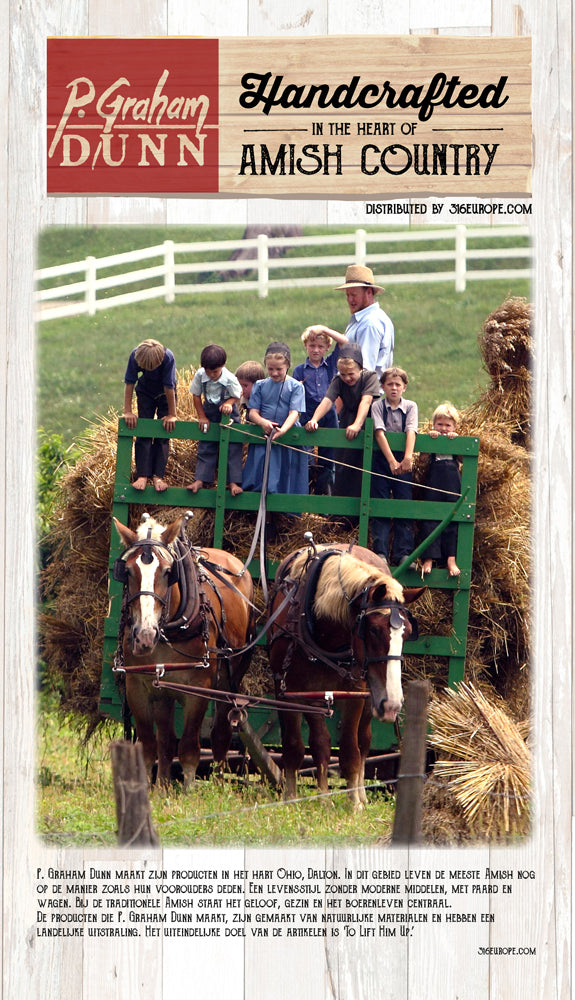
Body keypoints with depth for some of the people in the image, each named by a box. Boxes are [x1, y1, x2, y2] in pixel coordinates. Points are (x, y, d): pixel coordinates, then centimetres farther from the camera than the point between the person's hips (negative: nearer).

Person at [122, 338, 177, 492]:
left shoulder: (168, 358, -36)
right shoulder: (135, 356, -30)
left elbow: (169, 387, -28)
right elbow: (129, 383, -20)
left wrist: (171, 415, -20)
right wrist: (127, 411, -18)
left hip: (165, 394, -2)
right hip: (145, 392, 2)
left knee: (163, 436, -6)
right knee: (143, 434, -6)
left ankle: (158, 476, -7)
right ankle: (142, 476, -9)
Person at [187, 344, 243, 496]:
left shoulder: (229, 379, -24)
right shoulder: (200, 375, -17)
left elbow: (237, 396, -8)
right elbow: (196, 396, -3)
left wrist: (229, 403, -29)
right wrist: (201, 416, -5)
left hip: (227, 414, -2)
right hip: (209, 413, 2)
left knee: (233, 448, -4)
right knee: (205, 448, 3)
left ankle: (233, 482, -3)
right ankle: (200, 479, 4)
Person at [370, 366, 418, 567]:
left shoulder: (410, 406, 4)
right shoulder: (377, 406, 0)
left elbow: (411, 431, -11)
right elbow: (379, 432, -11)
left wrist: (408, 457, -27)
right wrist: (391, 461, -23)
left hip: (402, 461, 1)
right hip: (381, 459, -1)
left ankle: (403, 553, -1)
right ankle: (380, 552, -1)